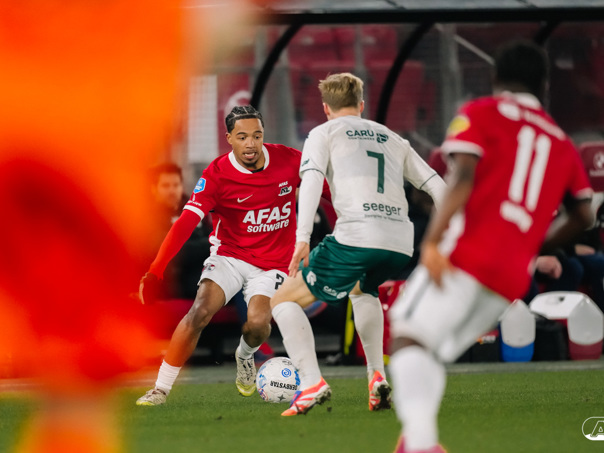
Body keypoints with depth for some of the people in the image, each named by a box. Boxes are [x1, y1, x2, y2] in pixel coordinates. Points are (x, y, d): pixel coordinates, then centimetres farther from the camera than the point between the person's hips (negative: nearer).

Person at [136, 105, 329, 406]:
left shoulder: (288, 160, -10)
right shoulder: (216, 175, -16)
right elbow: (186, 223, -22)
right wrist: (155, 271, -32)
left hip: (272, 263, 1)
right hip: (229, 254, -1)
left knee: (258, 323, -24)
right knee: (200, 311, -23)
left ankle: (245, 356, 14)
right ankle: (161, 389, -15)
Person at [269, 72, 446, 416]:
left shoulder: (324, 133, 15)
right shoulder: (393, 140, 29)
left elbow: (312, 180, -4)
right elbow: (439, 187, 23)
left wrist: (303, 238, -14)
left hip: (356, 237, -5)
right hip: (401, 245, 5)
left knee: (284, 301, 10)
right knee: (363, 290, 39)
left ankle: (312, 382, -12)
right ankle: (378, 378, 21)